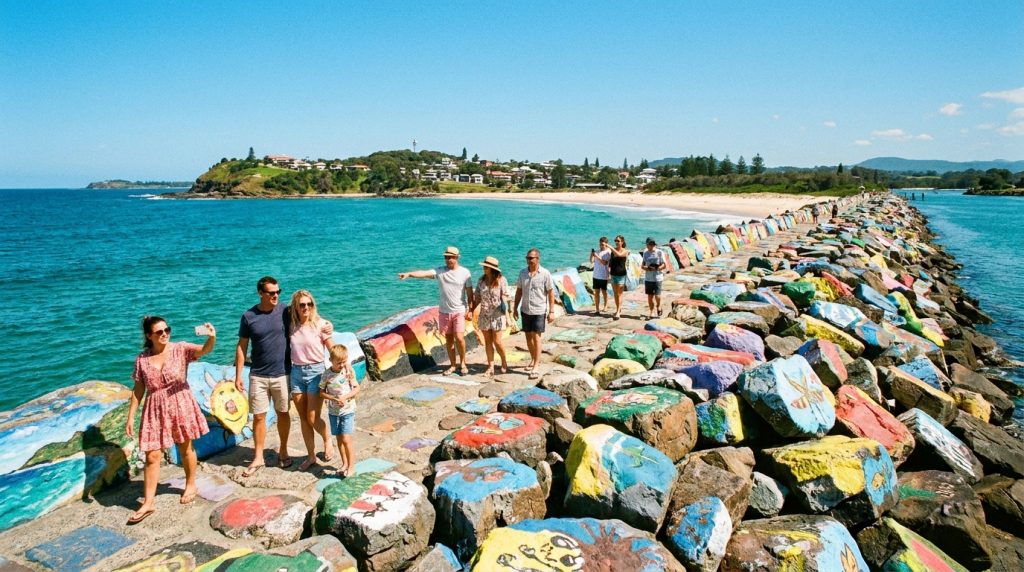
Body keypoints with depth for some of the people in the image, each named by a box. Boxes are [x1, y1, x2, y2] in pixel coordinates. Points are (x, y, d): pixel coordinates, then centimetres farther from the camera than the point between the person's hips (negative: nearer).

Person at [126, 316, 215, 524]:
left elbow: (204, 350, -27)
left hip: (181, 405, -1)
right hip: (155, 411, 2)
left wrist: (212, 337, -50)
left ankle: (190, 485, 36)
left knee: (185, 449, 14)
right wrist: (131, 417, 4)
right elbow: (138, 390, 4)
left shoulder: (180, 349, -9)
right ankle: (148, 502, 12)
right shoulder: (142, 359, -1)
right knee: (152, 456, 2)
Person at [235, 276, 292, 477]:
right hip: (258, 375, 0)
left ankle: (283, 451, 30)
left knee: (283, 413, 12)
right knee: (259, 416, 5)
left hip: (282, 373, 0)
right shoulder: (248, 316, -4)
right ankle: (258, 458, 18)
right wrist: (238, 375, 0)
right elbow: (241, 346, 2)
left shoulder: (285, 311, -6)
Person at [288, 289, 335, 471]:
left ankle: (327, 440, 26)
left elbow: (333, 350, -7)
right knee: (303, 418, 9)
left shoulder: (320, 324, -9)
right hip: (296, 371, 4)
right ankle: (311, 456, 23)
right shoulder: (291, 326, 1)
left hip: (316, 371, -4)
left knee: (312, 418, -5)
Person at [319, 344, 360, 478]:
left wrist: (345, 397, -19)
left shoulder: (348, 371, -8)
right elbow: (322, 392, -1)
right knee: (339, 438, 12)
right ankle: (344, 464, 26)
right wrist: (334, 399, -16)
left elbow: (356, 389, -4)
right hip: (333, 411, 3)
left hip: (348, 410, -2)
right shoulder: (327, 374, -6)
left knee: (346, 439, -9)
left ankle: (351, 465, 2)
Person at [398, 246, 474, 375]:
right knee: (448, 339, 9)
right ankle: (453, 365, 23)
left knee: (459, 338, -10)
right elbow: (424, 273, -20)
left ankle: (463, 363, 11)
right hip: (444, 311, 3)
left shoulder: (464, 272, -5)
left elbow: (470, 293, -2)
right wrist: (409, 274, -36)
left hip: (459, 311, -3)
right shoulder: (440, 271, -3)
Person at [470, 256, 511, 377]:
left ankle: (504, 362, 21)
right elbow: (477, 297, 8)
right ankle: (491, 367, 14)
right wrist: (471, 310, 2)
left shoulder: (501, 280, -8)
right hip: (484, 315, 4)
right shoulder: (481, 280, 4)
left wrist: (504, 304, -20)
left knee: (497, 341, -4)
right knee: (487, 341, 6)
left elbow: (505, 296, -5)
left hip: (497, 315, -4)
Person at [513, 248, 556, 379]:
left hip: (539, 311, -5)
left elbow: (551, 293, -6)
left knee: (536, 337, -9)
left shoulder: (545, 273, -9)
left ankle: (535, 367, -7)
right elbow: (519, 291, 11)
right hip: (525, 310, 5)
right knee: (528, 336, 13)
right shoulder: (523, 272, 3)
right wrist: (515, 308, 9)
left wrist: (551, 311, -9)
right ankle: (534, 359, 32)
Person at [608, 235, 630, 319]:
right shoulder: (613, 250, 7)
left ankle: (618, 312, -10)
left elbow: (618, 254, -28)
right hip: (613, 274, 5)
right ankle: (618, 309, 22)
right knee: (615, 293, 10)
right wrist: (609, 267, 1)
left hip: (621, 274, -5)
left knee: (619, 294, -6)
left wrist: (610, 247, -29)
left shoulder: (625, 251, -7)